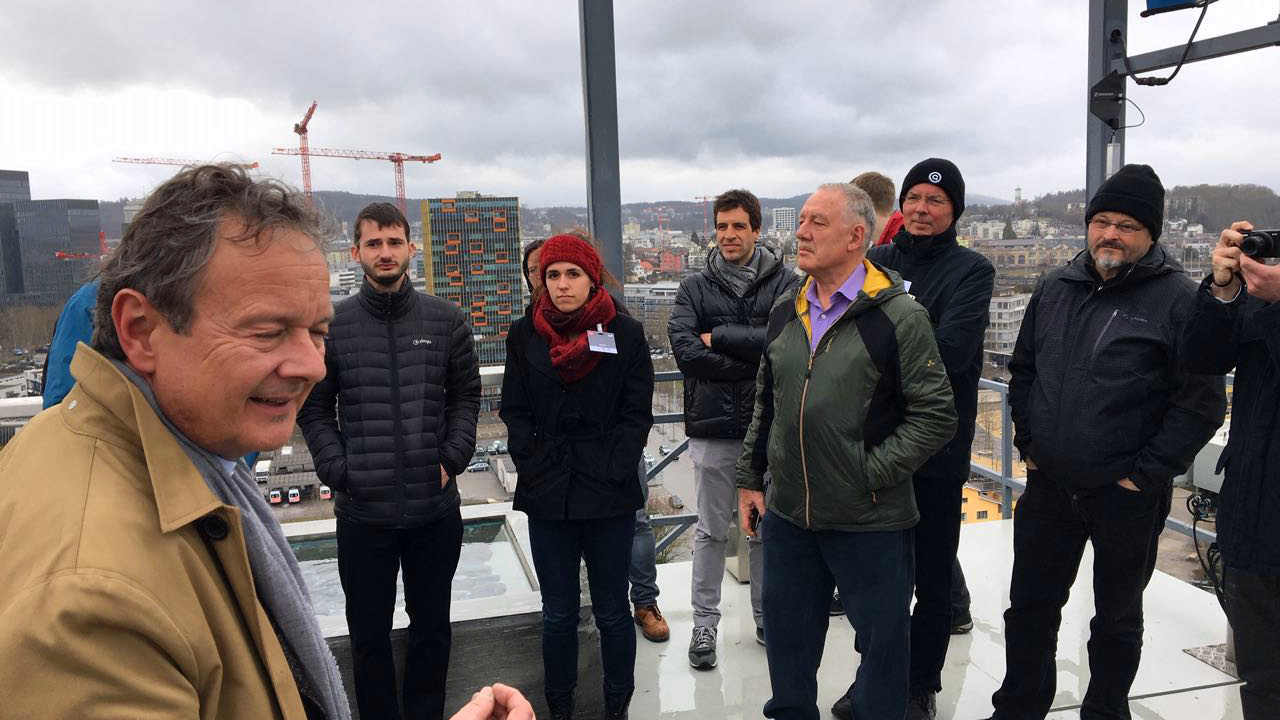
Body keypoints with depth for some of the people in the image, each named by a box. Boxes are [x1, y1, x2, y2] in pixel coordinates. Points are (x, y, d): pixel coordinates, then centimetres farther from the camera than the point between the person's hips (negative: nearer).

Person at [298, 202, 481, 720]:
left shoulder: (447, 320, 1)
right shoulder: (332, 325, -3)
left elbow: (465, 397, 6)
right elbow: (314, 409, 2)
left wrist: (452, 460, -5)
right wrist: (338, 472, -8)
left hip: (436, 507, 1)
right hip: (362, 510, -1)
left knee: (432, 626, 16)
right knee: (369, 634, 13)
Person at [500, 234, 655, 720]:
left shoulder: (626, 333, -1)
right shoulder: (524, 335, 5)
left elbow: (637, 414, -2)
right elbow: (515, 412, 5)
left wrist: (614, 473, -11)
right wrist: (533, 468, -7)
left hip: (610, 496, -1)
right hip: (547, 497, 2)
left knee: (612, 613, 9)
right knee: (557, 614, 12)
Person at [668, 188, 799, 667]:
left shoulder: (785, 284, 0)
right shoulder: (694, 289, 3)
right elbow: (685, 352, -12)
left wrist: (719, 337, -13)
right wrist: (755, 361, -14)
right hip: (713, 428, 0)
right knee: (711, 531, 10)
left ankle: (767, 617, 30)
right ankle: (705, 622, 24)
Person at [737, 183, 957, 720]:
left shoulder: (899, 315, -11)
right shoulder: (785, 313, 7)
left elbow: (936, 415, -12)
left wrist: (871, 473, -15)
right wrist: (750, 478, 12)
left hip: (870, 520, -5)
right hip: (787, 515, 6)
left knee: (883, 637, 13)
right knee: (787, 634, 20)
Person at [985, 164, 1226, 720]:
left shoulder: (1179, 299, -11)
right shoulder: (1055, 288, 5)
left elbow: (1202, 401, -12)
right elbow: (1023, 371, 14)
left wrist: (1145, 473, -13)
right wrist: (1028, 443, 7)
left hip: (1127, 497, -4)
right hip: (1048, 487, 5)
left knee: (1117, 618, 15)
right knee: (1030, 607, 15)